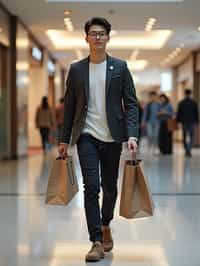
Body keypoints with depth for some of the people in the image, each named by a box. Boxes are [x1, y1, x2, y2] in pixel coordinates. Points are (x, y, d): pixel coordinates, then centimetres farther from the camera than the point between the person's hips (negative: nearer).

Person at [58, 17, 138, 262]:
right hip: (87, 137, 0)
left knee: (109, 187, 11)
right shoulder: (76, 69, 5)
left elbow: (131, 103, 0)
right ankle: (97, 242, -5)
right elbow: (69, 106, 9)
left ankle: (105, 226, 37)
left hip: (112, 138, 1)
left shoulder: (120, 67, 3)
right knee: (91, 187, -10)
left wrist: (132, 135, -12)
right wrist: (64, 140, 7)